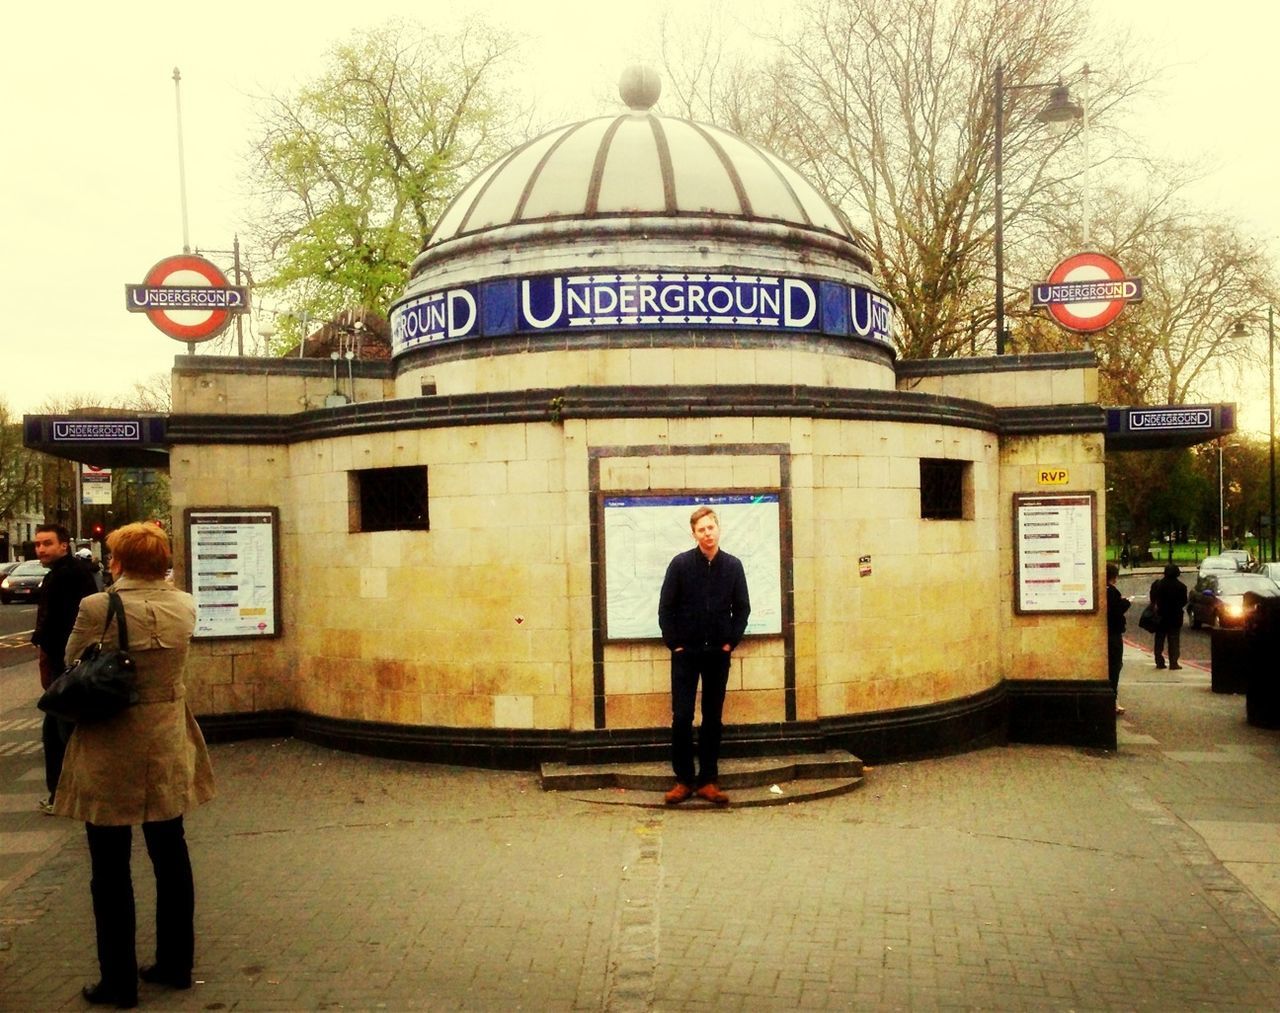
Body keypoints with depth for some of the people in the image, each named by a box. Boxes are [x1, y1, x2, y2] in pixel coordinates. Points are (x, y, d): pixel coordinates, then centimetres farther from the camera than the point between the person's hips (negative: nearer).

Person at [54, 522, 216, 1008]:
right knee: (171, 858, 16)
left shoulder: (97, 608, -18)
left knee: (111, 870, 9)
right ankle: (175, 964, 27)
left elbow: (73, 661, -2)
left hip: (109, 754, -4)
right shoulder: (184, 606, -5)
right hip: (167, 749, 4)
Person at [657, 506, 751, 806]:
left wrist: (731, 642, 0)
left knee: (713, 719, 7)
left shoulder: (733, 565, 0)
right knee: (682, 717, -2)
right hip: (686, 653, -2)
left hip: (718, 654, 2)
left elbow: (742, 608, 7)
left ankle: (708, 780, 15)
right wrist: (674, 643, -6)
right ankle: (683, 779, 10)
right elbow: (665, 607, -3)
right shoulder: (680, 564, -6)